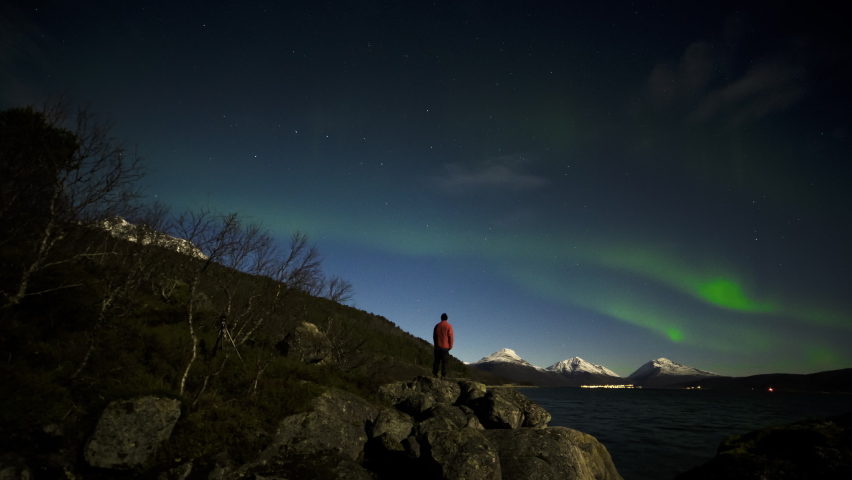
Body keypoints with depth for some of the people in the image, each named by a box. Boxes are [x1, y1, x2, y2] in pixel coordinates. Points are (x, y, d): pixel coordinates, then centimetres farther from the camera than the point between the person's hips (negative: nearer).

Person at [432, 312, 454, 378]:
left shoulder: (437, 326, 8)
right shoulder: (449, 326, -6)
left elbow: (434, 336, 13)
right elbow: (450, 337, -9)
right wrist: (450, 346, 0)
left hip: (437, 346, 4)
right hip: (445, 347, -4)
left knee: (437, 360, 9)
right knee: (444, 362, 0)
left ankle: (435, 374, 8)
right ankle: (443, 375, -3)